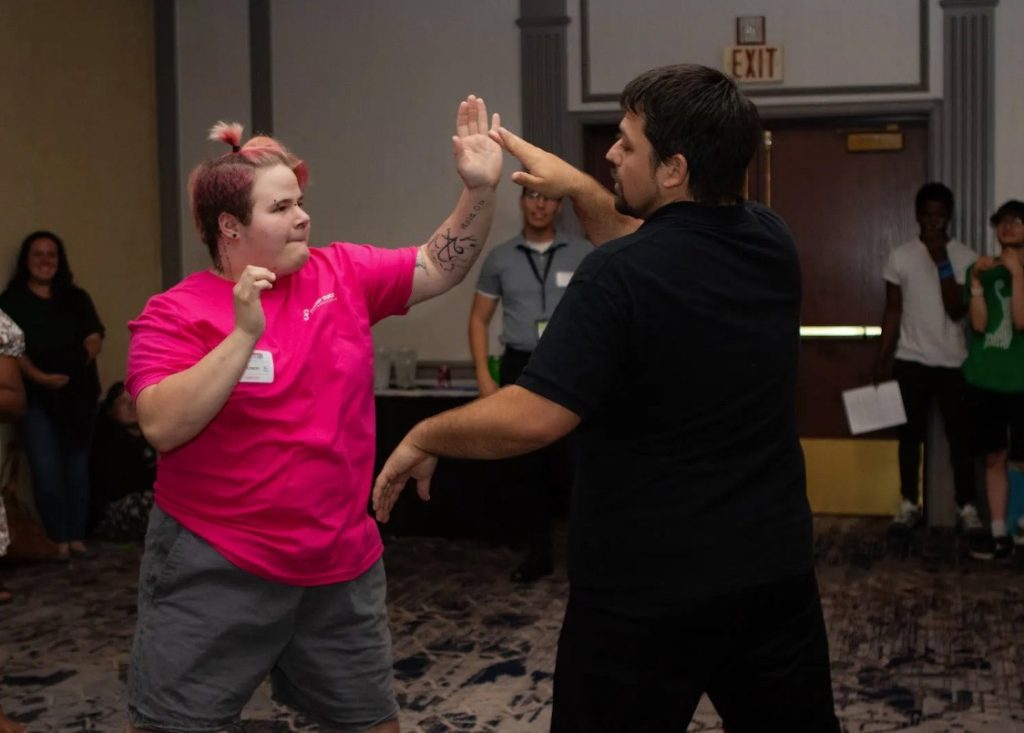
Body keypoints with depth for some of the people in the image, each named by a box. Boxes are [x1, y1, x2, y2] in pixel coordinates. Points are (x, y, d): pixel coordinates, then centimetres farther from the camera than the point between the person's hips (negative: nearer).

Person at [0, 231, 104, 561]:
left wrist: (75, 367, -8)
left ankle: (77, 538, 10)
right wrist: (40, 377, -19)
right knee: (46, 470, -8)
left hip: (79, 394, 3)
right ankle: (59, 540, -1)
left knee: (77, 466, 5)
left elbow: (95, 339, 7)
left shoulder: (77, 298, 13)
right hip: (37, 397, -3)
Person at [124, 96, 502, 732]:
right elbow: (163, 427, -22)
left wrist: (480, 189, -12)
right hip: (216, 567, -4)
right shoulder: (175, 312, -10)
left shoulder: (344, 273, 2)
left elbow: (439, 268, 3)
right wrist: (244, 334, -27)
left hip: (342, 563, 4)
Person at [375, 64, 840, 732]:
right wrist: (579, 188, 15)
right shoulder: (773, 245, 1)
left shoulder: (618, 276, -21)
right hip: (776, 570, 6)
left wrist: (425, 438, -9)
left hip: (649, 592, -6)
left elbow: (531, 419, -24)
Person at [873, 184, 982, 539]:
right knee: (910, 433, 6)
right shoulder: (899, 257, 0)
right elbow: (893, 311, 5)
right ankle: (908, 504, 15)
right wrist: (882, 360, 1)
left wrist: (942, 262, -19)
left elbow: (957, 310, -13)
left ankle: (967, 508, 10)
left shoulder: (965, 257, -3)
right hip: (911, 360, 1)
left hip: (953, 362, -1)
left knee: (959, 435, 3)